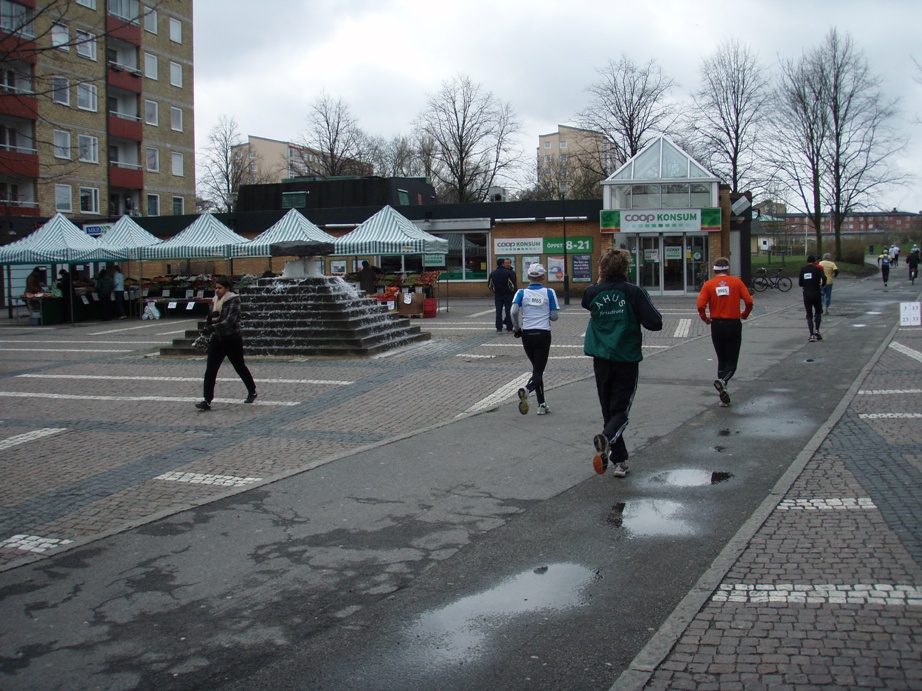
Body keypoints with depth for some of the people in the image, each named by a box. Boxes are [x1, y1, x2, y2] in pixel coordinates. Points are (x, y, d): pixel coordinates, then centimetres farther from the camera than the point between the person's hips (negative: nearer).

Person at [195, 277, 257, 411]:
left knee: (240, 367, 12)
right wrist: (211, 316, -8)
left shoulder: (234, 300, -12)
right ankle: (207, 401, -8)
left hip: (232, 339, -5)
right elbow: (210, 319, 17)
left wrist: (213, 328, -36)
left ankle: (252, 391, 34)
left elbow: (231, 319, -24)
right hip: (217, 339, 5)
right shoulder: (215, 301, 9)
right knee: (210, 370, -7)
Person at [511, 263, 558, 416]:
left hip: (527, 334, 2)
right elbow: (554, 316, -4)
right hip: (543, 334, -2)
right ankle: (527, 390, -33)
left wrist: (517, 328, 2)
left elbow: (514, 311, -14)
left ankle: (542, 404, 16)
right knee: (538, 370, -1)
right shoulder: (549, 292, -2)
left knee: (537, 368, 17)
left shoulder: (521, 293, 0)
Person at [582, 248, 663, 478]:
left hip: (601, 361, 2)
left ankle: (619, 461, 14)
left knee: (609, 410, 13)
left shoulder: (593, 292, -2)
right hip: (627, 360, -2)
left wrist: (600, 282, 16)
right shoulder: (634, 292, -9)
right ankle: (607, 437, -27)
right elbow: (655, 323, -12)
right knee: (620, 410, 4)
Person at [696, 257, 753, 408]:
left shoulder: (708, 284, -1)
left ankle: (724, 397, 13)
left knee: (722, 360, 14)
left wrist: (705, 318, 6)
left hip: (717, 325, 1)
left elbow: (700, 305, -11)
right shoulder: (736, 282, -1)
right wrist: (745, 314, 10)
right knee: (732, 361, 6)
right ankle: (723, 380, -24)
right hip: (734, 324, -1)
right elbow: (749, 301, -8)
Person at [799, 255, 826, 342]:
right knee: (818, 312, 17)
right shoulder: (818, 269, -2)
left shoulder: (803, 270, 7)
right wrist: (823, 284, 0)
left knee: (809, 315, 7)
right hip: (816, 293, -2)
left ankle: (811, 335, -2)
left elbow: (800, 283, 6)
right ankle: (816, 330, 0)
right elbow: (824, 277, -20)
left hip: (806, 294, 2)